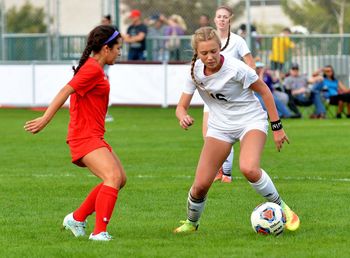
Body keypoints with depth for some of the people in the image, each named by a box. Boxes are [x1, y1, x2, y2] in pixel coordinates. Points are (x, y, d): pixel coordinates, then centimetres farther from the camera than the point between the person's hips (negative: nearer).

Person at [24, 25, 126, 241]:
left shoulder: (93, 68, 17)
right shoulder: (93, 69, -14)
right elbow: (66, 91, -19)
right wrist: (45, 120, -22)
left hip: (93, 137, 11)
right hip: (85, 136, -11)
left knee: (120, 179, 13)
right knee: (113, 177, -24)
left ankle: (77, 218, 20)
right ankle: (99, 232, -29)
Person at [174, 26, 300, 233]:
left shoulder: (236, 68, -23)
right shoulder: (195, 71, -10)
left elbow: (264, 91, -10)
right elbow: (182, 106, -5)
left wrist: (277, 127, -7)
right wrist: (183, 117, -30)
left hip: (251, 121, -4)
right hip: (220, 126, 4)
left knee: (249, 169, -33)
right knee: (201, 185, -5)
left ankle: (282, 209, -11)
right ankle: (191, 223, 26)